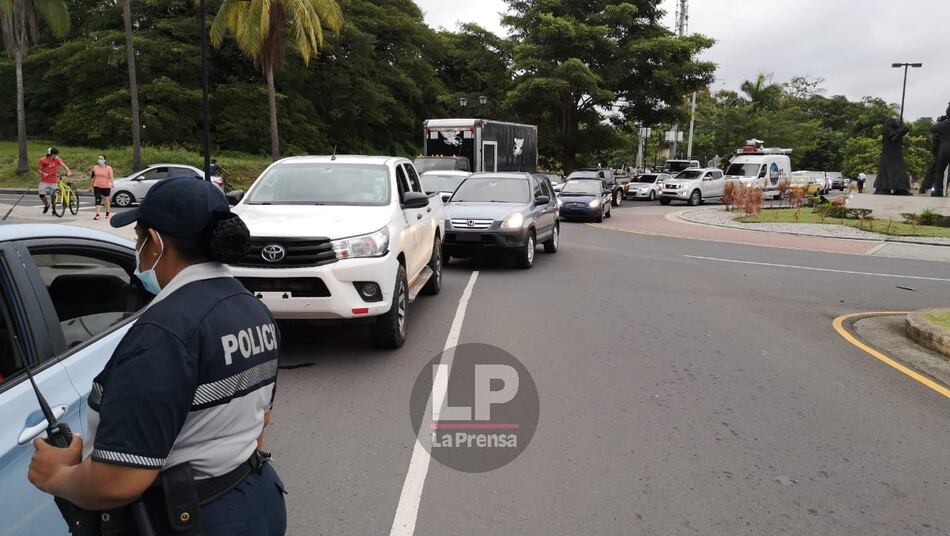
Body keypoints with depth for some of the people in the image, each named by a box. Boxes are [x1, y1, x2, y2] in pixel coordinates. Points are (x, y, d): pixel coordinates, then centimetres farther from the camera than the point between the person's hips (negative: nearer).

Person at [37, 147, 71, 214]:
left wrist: (68, 171, -32)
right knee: (41, 194, -7)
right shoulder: (42, 160, -6)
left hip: (53, 181, 0)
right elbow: (38, 169, 0)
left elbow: (63, 165, -14)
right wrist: (43, 173, -20)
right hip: (44, 181, 0)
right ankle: (46, 205, 22)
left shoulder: (57, 160, -2)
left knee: (53, 196, 0)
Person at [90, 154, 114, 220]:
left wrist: (112, 184, -31)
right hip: (97, 186, 2)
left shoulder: (108, 168, -5)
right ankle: (97, 215, -17)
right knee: (98, 200, -11)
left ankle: (107, 214, 28)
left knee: (107, 200, 12)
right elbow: (93, 178, 14)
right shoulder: (95, 167, 6)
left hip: (106, 187, -2)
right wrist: (92, 187, 17)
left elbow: (111, 177, -13)